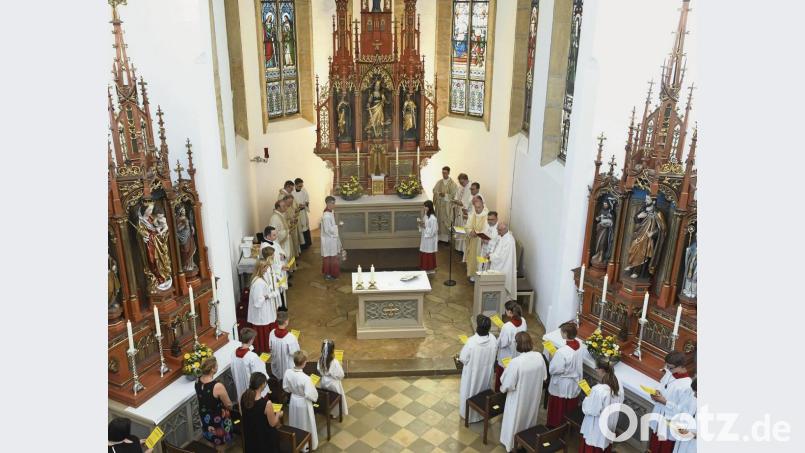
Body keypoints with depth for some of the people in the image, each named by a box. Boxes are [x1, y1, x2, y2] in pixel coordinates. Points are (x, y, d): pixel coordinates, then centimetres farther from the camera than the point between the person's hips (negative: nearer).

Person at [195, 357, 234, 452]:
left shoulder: (198, 381, -15)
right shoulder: (218, 386, -36)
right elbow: (229, 405, -21)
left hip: (204, 418, 6)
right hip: (217, 420, -6)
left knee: (211, 445, 32)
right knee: (220, 446, 20)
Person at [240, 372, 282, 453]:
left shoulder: (244, 397, -17)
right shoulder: (267, 403, -33)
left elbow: (243, 415, 3)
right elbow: (272, 424, -18)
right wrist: (278, 415, 3)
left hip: (249, 436, 5)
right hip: (265, 438, -5)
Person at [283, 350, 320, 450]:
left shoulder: (288, 372, -19)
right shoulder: (305, 378, -35)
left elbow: (286, 388, -4)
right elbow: (309, 395, -27)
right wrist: (315, 397, -7)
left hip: (293, 400, 5)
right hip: (303, 403, -5)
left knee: (295, 423, 27)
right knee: (305, 424, 19)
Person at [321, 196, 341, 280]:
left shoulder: (330, 213, 5)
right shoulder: (326, 216, -26)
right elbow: (328, 229, -25)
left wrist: (335, 226, 2)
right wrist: (336, 226, -14)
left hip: (332, 239, 9)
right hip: (329, 240, -9)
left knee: (332, 257, 19)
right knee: (329, 257, 3)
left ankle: (330, 273, 31)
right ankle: (328, 274, 15)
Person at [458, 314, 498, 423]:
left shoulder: (471, 341, -33)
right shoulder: (493, 339, -20)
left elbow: (463, 358, -21)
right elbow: (494, 353, 0)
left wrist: (459, 356, 1)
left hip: (472, 373, -4)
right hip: (486, 372, 4)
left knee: (470, 391, 20)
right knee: (484, 391, 26)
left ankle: (468, 414, 39)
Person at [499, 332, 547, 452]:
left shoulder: (516, 362, -35)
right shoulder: (539, 356, -18)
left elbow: (508, 384, -25)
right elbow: (544, 377, -1)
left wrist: (502, 388, -3)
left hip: (519, 398, -5)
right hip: (533, 396, 5)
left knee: (515, 420, 20)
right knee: (529, 417, 29)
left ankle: (512, 443, 40)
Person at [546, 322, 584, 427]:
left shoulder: (562, 352, -34)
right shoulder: (579, 345, -12)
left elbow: (554, 370, -26)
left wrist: (553, 358, -10)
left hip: (562, 385, -6)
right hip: (575, 383, 7)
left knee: (558, 408, 15)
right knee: (571, 406, 25)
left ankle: (554, 426, 33)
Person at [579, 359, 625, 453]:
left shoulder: (598, 390, -32)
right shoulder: (618, 386, -7)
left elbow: (589, 410, -24)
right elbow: (618, 406, 8)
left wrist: (587, 398, -6)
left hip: (595, 428, -7)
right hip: (609, 425, 7)